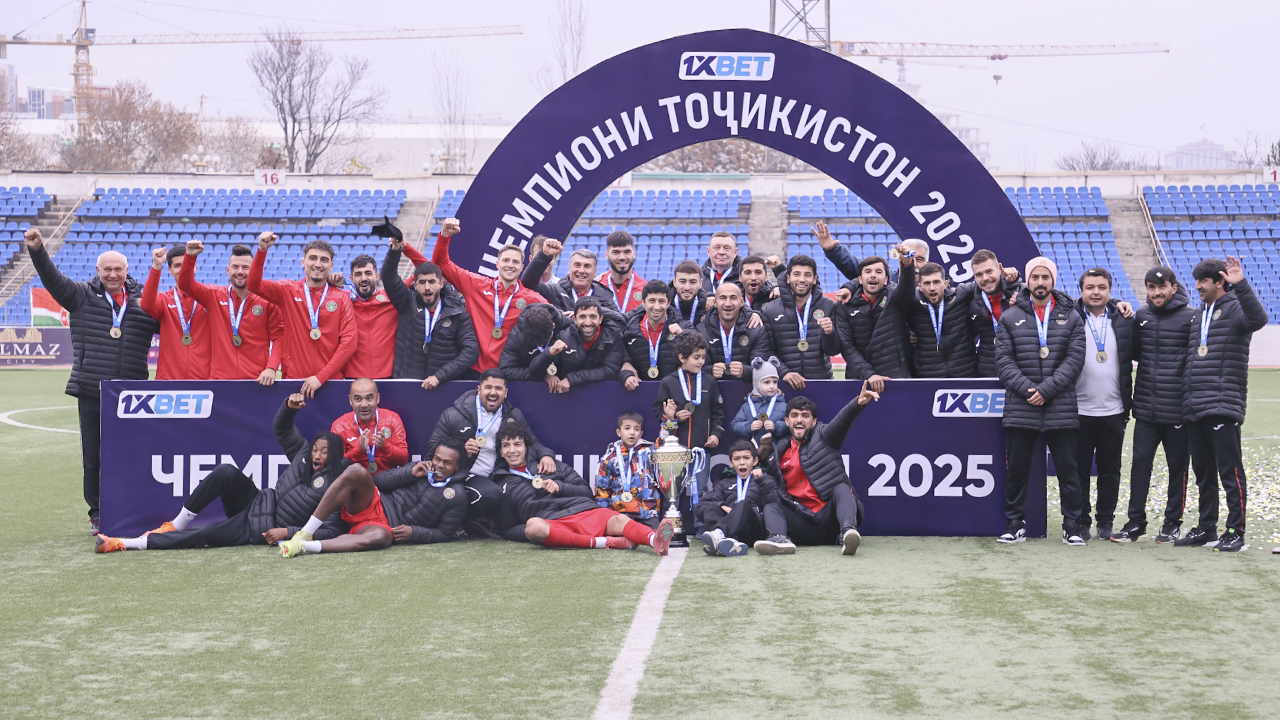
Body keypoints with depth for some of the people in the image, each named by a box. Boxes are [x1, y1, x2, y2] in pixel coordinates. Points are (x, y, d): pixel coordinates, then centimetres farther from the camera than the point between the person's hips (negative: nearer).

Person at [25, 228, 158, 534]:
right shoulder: (82, 297, 8)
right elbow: (52, 278, -3)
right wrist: (37, 250, -16)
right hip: (91, 392, 0)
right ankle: (98, 515, 13)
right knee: (93, 457, 3)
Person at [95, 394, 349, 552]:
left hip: (260, 531, -6)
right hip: (254, 504, 6)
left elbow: (332, 530, -18)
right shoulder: (303, 455, 8)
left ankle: (125, 544, -23)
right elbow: (281, 429, 19)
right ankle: (176, 525, -13)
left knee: (207, 533, -24)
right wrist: (289, 406, -3)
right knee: (227, 472, -24)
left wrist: (288, 532, -23)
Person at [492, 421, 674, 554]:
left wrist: (560, 487, 1)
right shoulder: (503, 485, 24)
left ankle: (655, 540, -60)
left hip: (585, 511, 2)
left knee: (619, 520, -29)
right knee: (533, 526, -39)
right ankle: (604, 543, -40)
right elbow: (509, 530, 18)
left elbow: (586, 491, 22)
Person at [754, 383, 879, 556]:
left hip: (829, 516, -3)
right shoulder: (780, 450, 18)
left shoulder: (822, 436, 6)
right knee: (770, 508, -13)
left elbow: (841, 422, -15)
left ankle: (847, 532, -56)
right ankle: (780, 539, -44)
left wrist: (858, 403, -37)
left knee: (842, 489, -29)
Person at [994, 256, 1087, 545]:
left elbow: (1074, 359, -1)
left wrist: (1046, 390, -11)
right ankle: (1015, 523, 16)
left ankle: (1072, 524, 11)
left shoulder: (1071, 318, 7)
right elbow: (1003, 359, 1)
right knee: (1016, 468, 5)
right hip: (1020, 409, 0)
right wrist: (1026, 388, -12)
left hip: (1061, 409, 0)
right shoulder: (1010, 318, 7)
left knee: (1067, 468, 3)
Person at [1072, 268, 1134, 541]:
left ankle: (1106, 521, 17)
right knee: (1079, 469, 4)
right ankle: (1081, 521, 13)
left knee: (1110, 470, 8)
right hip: (1079, 410, -2)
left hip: (1113, 411, 2)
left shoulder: (1123, 320, 7)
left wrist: (1131, 319, 3)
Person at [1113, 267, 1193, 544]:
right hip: (1146, 407, 4)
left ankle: (1172, 523, 15)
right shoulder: (1141, 316, 10)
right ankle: (1136, 522, 8)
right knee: (1140, 462, 2)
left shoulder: (1190, 318, -4)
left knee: (1178, 466, 5)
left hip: (1178, 410, -4)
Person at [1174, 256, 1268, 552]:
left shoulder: (1234, 308, -3)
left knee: (1230, 471, -5)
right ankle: (1206, 528, 20)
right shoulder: (1196, 315, 20)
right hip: (1195, 409, 8)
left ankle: (1235, 531, 0)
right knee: (1203, 472, 13)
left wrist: (1240, 285, -33)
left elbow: (1258, 319, -25)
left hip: (1224, 406, -8)